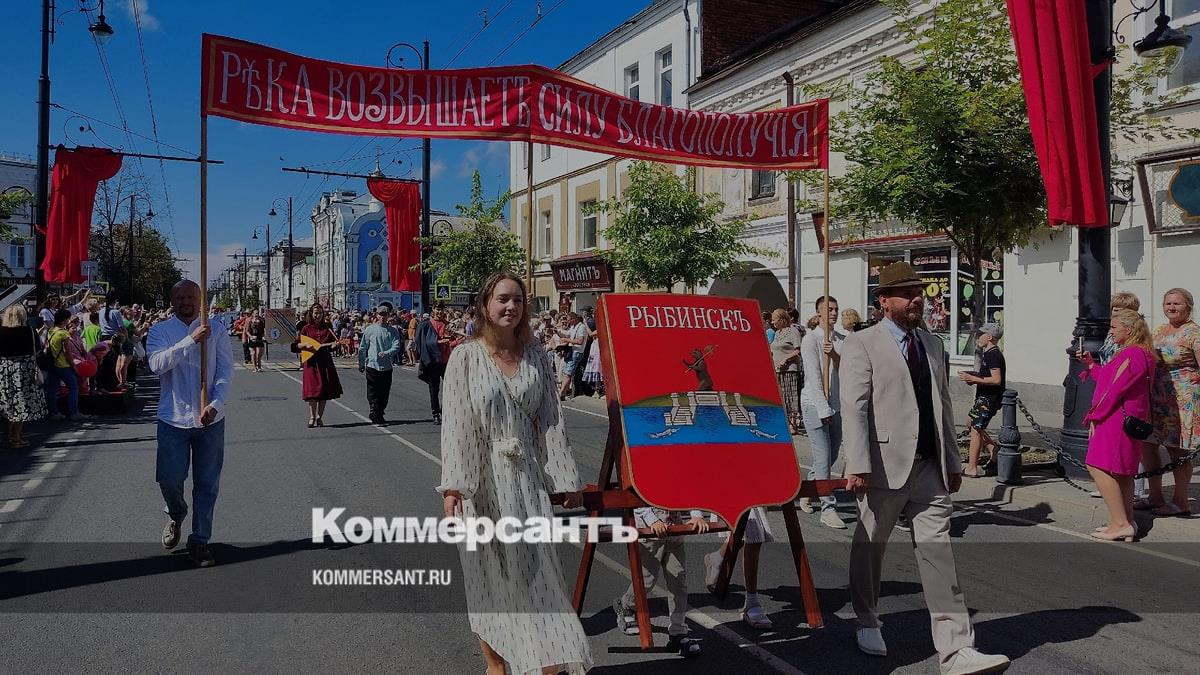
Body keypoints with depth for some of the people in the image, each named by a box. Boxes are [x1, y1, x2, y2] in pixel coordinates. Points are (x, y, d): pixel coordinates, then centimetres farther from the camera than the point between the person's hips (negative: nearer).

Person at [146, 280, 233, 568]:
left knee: (207, 484, 5)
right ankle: (176, 515, 35)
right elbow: (157, 364, -17)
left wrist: (216, 404, -17)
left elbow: (226, 370, -3)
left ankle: (199, 541, 18)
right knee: (169, 479, 1)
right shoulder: (160, 331, 1)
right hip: (174, 418, 0)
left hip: (210, 418, 1)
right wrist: (190, 340, -26)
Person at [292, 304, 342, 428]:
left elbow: (331, 346, 13)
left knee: (325, 389, 4)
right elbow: (295, 345, 1)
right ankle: (312, 417, 0)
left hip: (325, 362, 3)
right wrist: (306, 346, -16)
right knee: (313, 389, -7)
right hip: (311, 362, -3)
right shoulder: (307, 328, 1)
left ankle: (319, 417, 15)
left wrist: (336, 344, -8)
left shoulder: (327, 328, 8)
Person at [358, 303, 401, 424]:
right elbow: (363, 348, 9)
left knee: (385, 394, 8)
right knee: (373, 394, -6)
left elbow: (396, 347, -5)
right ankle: (376, 416, -7)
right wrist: (361, 364, 10)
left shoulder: (392, 331, 4)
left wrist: (386, 353, -23)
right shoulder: (369, 330, 3)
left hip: (387, 367, 2)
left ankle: (379, 414, 22)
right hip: (372, 365, -2)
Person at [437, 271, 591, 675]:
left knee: (536, 568, 2)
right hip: (483, 479, -2)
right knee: (488, 570, 8)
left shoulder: (536, 358, 5)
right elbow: (455, 423, -8)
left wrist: (566, 478, 3)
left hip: (527, 477, 2)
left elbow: (551, 421, 6)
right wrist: (453, 485, -15)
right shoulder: (465, 357, -3)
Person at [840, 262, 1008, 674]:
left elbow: (942, 405, 20)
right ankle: (868, 623, 32)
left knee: (938, 550, 0)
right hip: (884, 465, -5)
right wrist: (857, 465, -20)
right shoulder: (861, 345, -5)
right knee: (870, 547, 10)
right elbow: (854, 408, -13)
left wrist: (952, 460, 17)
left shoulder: (933, 345, 16)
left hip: (929, 466, 5)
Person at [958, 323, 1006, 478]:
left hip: (989, 399, -11)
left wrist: (974, 379, -21)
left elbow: (996, 380, -25)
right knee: (971, 422, 21)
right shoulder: (989, 353, 15)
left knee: (976, 429, -8)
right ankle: (993, 449, 24)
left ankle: (972, 468, -6)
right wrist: (974, 377, 11)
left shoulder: (993, 355, -18)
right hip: (985, 397, 11)